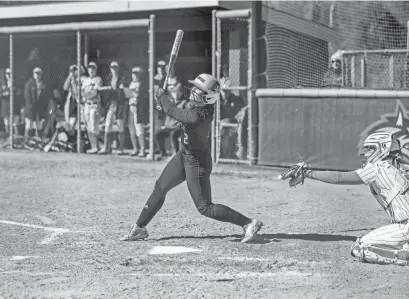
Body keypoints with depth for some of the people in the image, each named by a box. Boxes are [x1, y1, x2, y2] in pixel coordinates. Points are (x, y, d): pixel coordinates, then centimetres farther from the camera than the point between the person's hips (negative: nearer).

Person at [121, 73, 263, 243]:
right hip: (185, 155, 9)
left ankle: (249, 223, 1)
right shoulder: (203, 106, -10)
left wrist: (162, 96, -3)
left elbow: (172, 112, -21)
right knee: (160, 188, 15)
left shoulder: (198, 116, -34)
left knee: (205, 208, -3)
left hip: (197, 162, -9)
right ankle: (140, 228, 27)